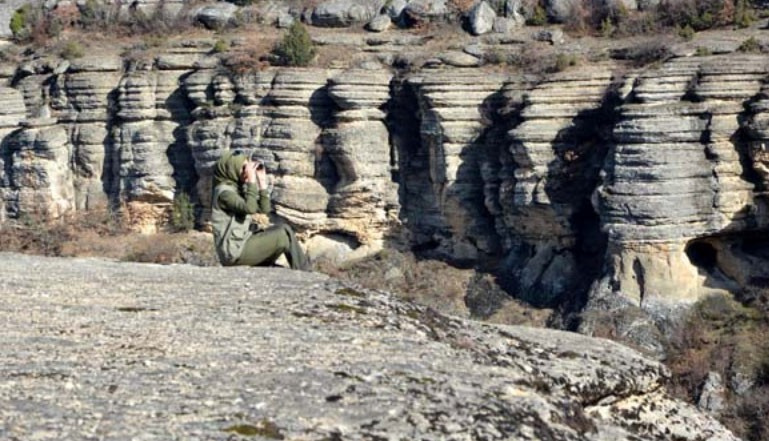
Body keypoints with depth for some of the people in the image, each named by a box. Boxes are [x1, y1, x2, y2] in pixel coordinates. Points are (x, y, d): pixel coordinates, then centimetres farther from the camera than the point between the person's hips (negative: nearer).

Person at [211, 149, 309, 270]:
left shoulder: (238, 188, 14)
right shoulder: (224, 192, -14)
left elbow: (264, 209, 11)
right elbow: (250, 208, -30)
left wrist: (262, 181, 3)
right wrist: (251, 181, -22)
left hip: (243, 244, 9)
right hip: (235, 252, -9)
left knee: (284, 229, 3)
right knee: (284, 235, -11)